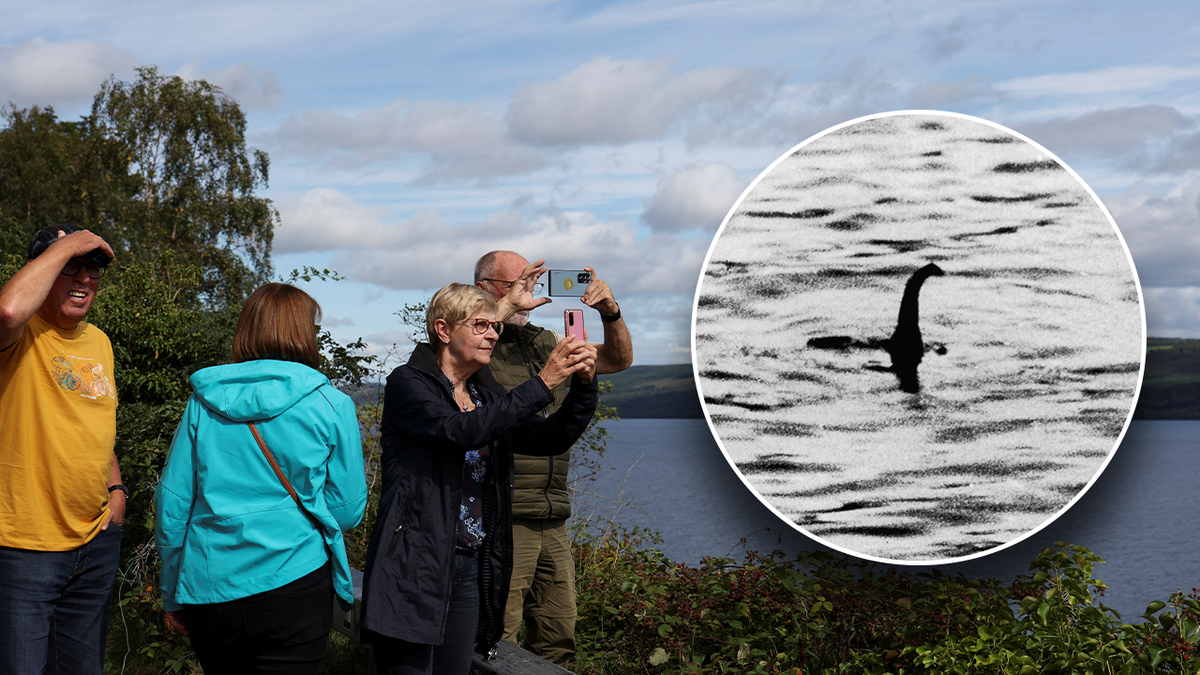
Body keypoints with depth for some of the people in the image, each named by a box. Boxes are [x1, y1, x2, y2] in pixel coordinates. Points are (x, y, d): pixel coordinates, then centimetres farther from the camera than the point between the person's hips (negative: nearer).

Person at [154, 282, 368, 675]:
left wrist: (173, 596, 14)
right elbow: (347, 511, -2)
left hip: (208, 593, 4)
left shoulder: (203, 402, 2)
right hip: (291, 583, -3)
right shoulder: (331, 405, -5)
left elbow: (171, 505, 3)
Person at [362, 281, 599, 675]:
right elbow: (461, 431, -24)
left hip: (471, 568, 7)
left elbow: (553, 438, 7)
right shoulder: (407, 384, -6)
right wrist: (543, 383, -26)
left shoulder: (487, 396, 15)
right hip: (413, 567, -7)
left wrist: (584, 384, -10)